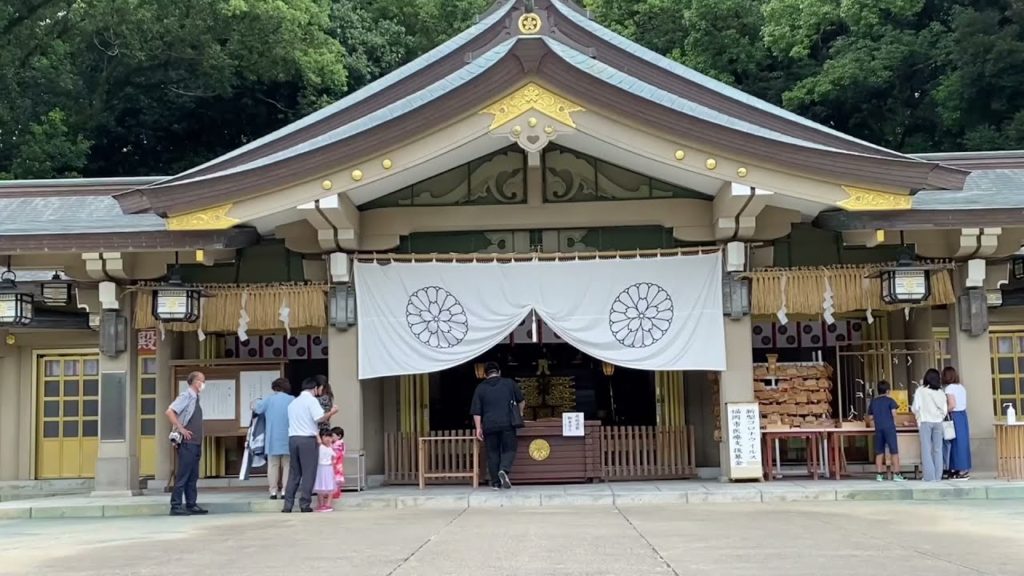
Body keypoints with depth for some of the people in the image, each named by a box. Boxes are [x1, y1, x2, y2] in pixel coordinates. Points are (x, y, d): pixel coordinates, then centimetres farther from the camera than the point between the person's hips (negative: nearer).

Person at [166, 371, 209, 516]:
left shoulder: (196, 399, 16)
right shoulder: (186, 396, -10)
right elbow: (170, 412, -21)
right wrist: (181, 429, -19)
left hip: (196, 443, 9)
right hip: (187, 443, -9)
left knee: (193, 476, 10)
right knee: (182, 476, -7)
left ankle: (191, 504, 15)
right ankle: (176, 506, -3)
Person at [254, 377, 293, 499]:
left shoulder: (269, 400, -1)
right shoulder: (292, 400, -3)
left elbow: (256, 409, 8)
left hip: (273, 440, 0)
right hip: (288, 439, 0)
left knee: (273, 465, 6)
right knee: (287, 465, 6)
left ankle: (273, 491, 2)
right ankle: (284, 491, 0)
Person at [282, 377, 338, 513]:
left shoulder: (293, 402, 19)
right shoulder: (312, 400, -3)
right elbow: (320, 418, -15)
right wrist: (331, 412, 1)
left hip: (293, 438, 6)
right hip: (308, 439, -6)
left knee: (294, 473, 9)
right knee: (308, 473, -1)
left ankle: (288, 505, 5)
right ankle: (304, 504, -4)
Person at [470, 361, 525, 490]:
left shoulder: (480, 388, 7)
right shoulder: (509, 383, 7)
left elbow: (476, 411, 2)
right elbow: (521, 400, 16)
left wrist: (478, 428, 3)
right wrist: (520, 413, 34)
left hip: (489, 425, 1)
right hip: (507, 423, -1)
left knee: (492, 453, 8)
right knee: (509, 449, 7)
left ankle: (496, 483, 7)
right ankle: (504, 470, -21)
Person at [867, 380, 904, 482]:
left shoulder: (873, 401, 11)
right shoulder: (889, 400, -1)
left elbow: (871, 417, 12)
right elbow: (894, 412, -13)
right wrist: (894, 422, 5)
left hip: (878, 428, 4)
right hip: (889, 427, -4)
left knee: (879, 452, 8)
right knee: (894, 451, -1)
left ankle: (879, 474, 7)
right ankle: (896, 474, -3)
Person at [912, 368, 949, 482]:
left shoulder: (920, 390, -5)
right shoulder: (940, 392, 5)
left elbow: (915, 408, -4)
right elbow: (945, 410, 6)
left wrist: (918, 415, 17)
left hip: (925, 421, -3)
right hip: (938, 422, 3)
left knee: (926, 449, -1)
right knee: (937, 449, 7)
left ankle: (930, 476, -6)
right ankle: (938, 476, 5)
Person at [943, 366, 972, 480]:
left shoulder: (950, 388, -11)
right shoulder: (961, 387, 12)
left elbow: (952, 405, -19)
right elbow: (962, 404, 11)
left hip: (955, 416, -8)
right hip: (963, 414, 8)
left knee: (957, 442, -3)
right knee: (963, 442, 10)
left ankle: (962, 471, -1)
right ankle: (965, 470, 14)